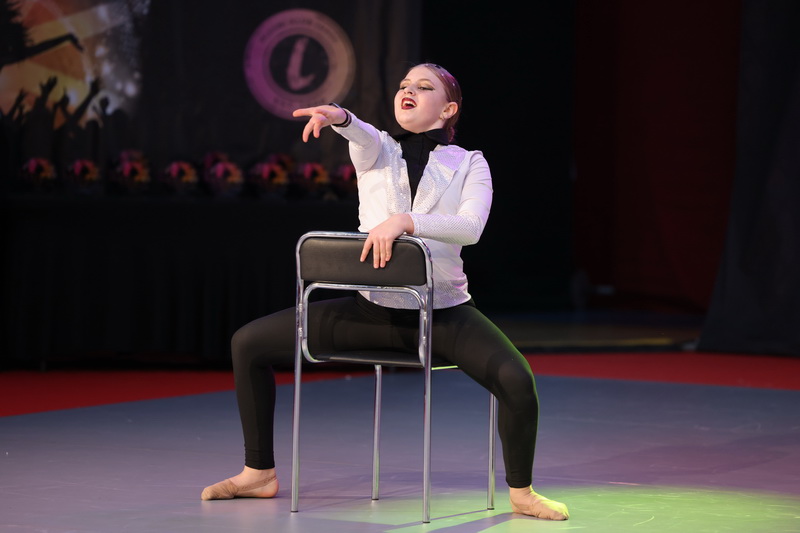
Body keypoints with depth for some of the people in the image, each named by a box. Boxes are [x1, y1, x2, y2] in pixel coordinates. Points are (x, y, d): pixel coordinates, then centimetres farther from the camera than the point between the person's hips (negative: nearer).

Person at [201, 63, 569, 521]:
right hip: (374, 308, 3)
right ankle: (260, 474, 9)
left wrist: (405, 220, -31)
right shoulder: (376, 150, 8)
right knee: (249, 342, -6)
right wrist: (340, 118, -43)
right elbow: (364, 137, -19)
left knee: (517, 379, -29)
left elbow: (471, 226, -16)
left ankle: (521, 492, -3)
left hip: (444, 309, -3)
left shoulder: (469, 164, 4)